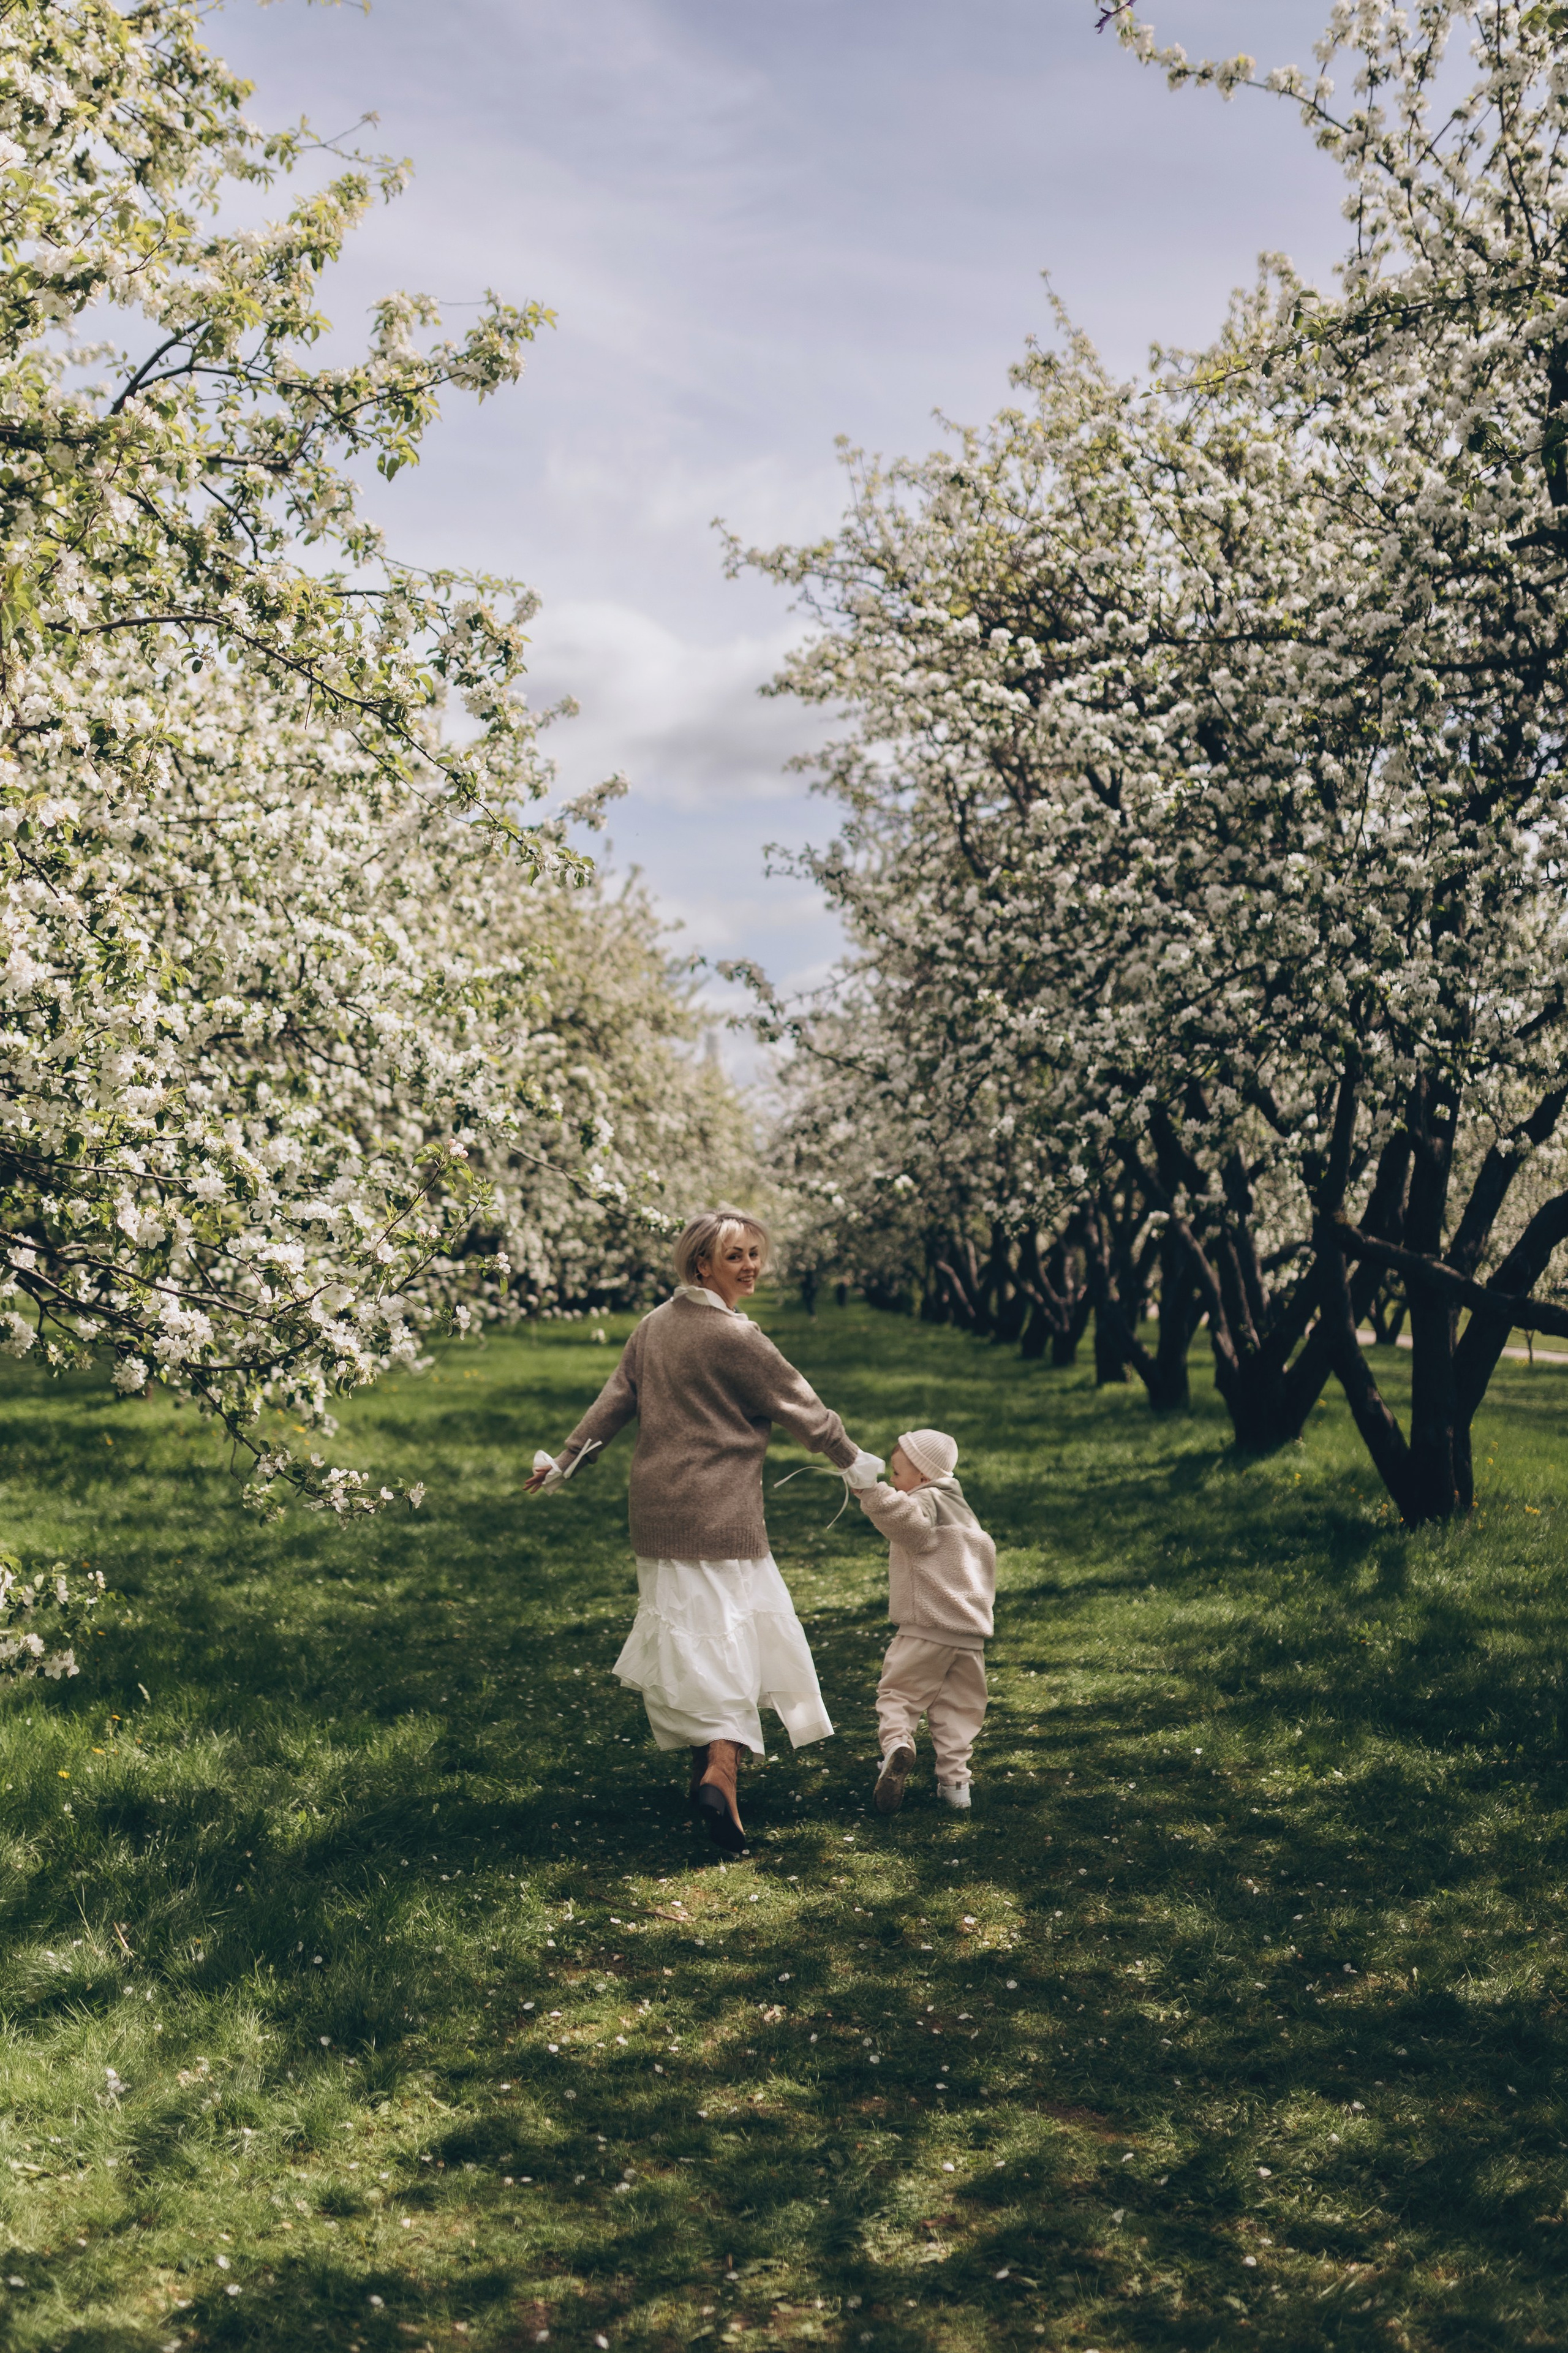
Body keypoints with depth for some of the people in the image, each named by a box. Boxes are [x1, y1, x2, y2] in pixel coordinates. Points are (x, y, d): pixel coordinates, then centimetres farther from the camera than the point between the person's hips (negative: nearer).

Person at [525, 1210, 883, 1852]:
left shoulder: (653, 1326, 8)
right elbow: (801, 1407, -5)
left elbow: (613, 1403, 12)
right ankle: (720, 1774, -15)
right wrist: (854, 1463, 9)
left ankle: (705, 1764, 27)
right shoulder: (735, 1337, -13)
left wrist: (565, 1463, 23)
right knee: (730, 1637, -4)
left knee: (688, 1636, 16)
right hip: (718, 1516, -7)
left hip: (657, 1510, 7)